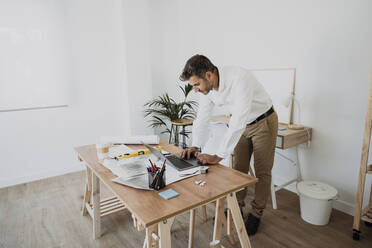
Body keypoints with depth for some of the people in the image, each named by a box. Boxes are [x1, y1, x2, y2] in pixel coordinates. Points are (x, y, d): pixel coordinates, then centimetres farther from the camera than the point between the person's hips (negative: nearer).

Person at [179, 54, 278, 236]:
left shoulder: (239, 78, -37)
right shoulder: (206, 87, -14)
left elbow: (238, 122, -42)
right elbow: (202, 117, -6)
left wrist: (218, 156, -41)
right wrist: (195, 146, -16)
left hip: (264, 122, -6)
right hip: (242, 124, 6)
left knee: (262, 172, 3)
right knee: (238, 169, 11)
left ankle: (256, 214, 20)